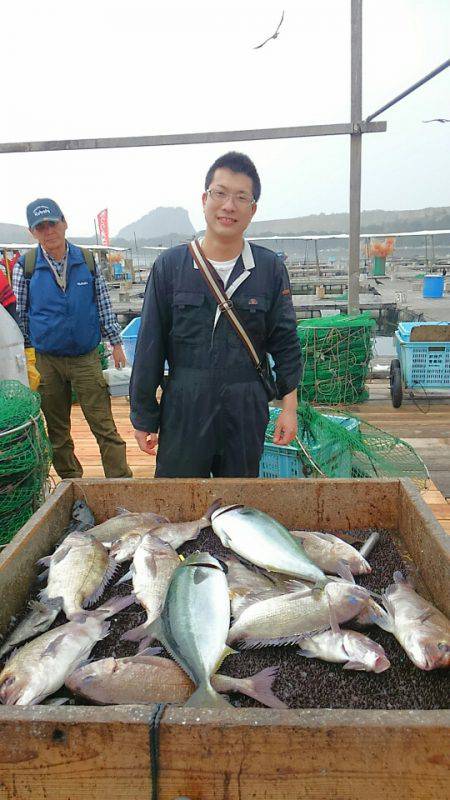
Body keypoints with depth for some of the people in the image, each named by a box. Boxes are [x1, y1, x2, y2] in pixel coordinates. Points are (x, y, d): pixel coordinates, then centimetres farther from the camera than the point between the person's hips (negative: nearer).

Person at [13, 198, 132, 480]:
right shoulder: (25, 266, -3)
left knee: (104, 425, -3)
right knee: (57, 431, 11)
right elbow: (19, 314, 4)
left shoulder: (87, 259, 0)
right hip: (47, 361, 1)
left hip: (87, 358, 0)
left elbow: (104, 305, 8)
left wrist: (116, 342, 7)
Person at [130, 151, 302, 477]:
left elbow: (285, 343, 6)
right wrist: (143, 416, 3)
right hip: (183, 411, 0)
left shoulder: (270, 268, 0)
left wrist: (290, 406, 1)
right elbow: (150, 346, 2)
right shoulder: (170, 265, -1)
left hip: (246, 416, 1)